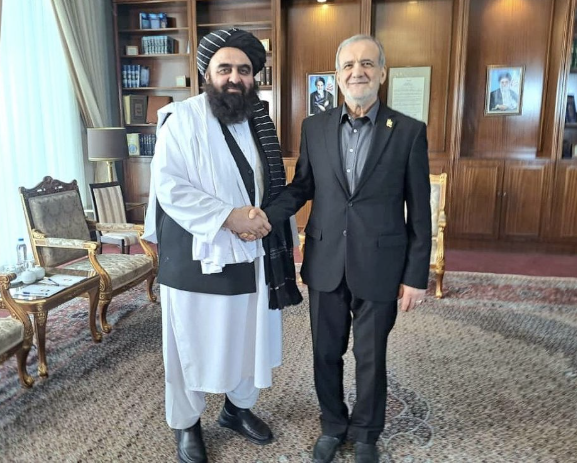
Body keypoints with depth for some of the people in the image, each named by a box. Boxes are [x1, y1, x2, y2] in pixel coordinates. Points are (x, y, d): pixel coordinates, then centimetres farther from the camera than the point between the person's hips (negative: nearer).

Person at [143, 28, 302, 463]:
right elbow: (168, 187, -17)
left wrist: (267, 221, -2)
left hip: (250, 256, 5)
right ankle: (187, 423, 31)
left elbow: (275, 187, 15)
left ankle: (239, 408, 40)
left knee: (248, 338, 16)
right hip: (196, 257, -5)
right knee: (193, 343, 9)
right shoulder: (181, 118, -8)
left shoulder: (260, 123, 9)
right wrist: (228, 216, -23)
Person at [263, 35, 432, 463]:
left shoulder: (409, 131, -5)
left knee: (371, 357, 13)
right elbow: (301, 187, 7)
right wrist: (265, 216, -11)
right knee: (326, 353, 16)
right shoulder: (315, 127, 3)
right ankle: (333, 426, 40)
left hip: (379, 267, -2)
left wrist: (417, 276, -4)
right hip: (325, 263, 3)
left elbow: (419, 212, -4)